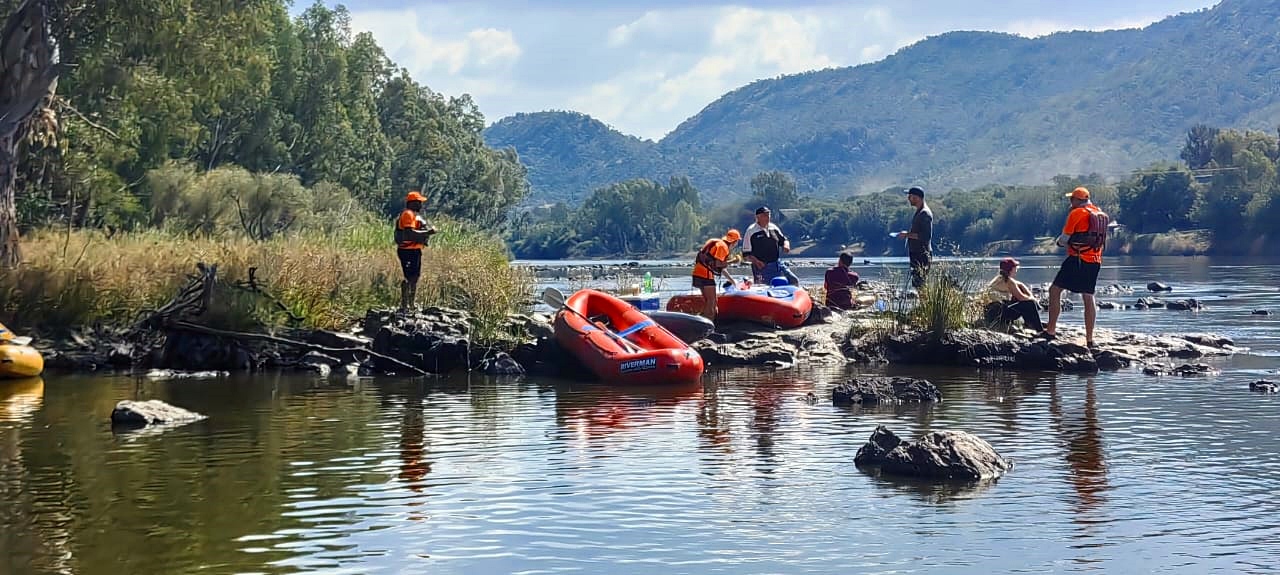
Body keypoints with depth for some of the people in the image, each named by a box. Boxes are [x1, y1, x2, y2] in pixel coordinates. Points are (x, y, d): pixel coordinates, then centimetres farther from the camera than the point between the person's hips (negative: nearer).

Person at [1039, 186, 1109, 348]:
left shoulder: (1076, 213, -8)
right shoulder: (1100, 213, 14)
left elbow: (1064, 239, -8)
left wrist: (1060, 241, 15)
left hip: (1078, 259, -7)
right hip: (1095, 261, 7)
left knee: (1055, 290, 1)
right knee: (1088, 298, 9)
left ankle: (1051, 331, -4)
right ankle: (1089, 340, 6)